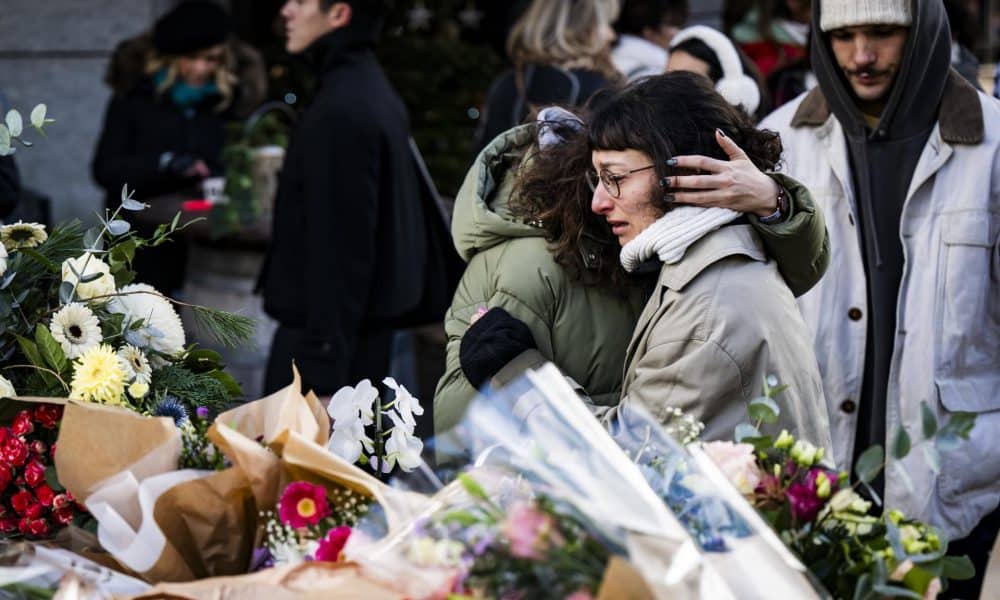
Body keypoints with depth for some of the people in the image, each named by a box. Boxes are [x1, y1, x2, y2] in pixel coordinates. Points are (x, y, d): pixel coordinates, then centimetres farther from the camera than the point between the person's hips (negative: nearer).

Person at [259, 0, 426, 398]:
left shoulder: (341, 109, -18)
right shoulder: (374, 92, 13)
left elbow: (338, 249, -22)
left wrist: (321, 370, -21)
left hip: (329, 332, -10)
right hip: (366, 326, 10)